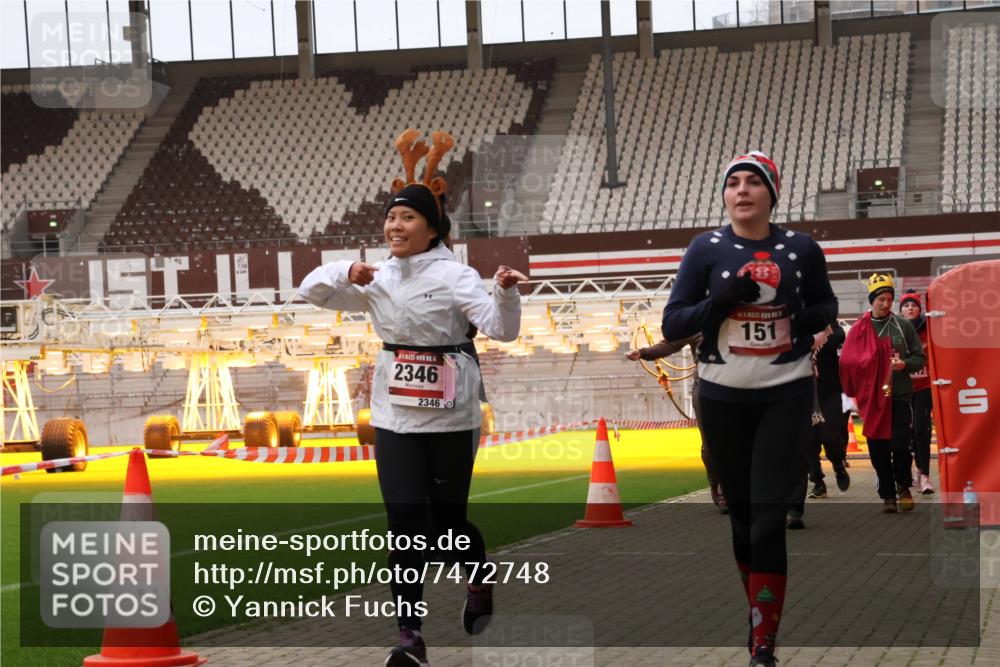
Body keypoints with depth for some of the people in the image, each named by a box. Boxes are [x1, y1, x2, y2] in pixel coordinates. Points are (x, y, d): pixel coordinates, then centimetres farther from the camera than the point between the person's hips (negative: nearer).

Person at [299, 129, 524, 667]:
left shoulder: (454, 275, -9)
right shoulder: (377, 279, 6)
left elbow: (500, 328, -19)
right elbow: (311, 291, 7)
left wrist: (507, 292, -40)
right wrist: (348, 273, -13)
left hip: (449, 415, -4)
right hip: (395, 415, 4)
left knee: (447, 518, 6)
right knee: (405, 523, -3)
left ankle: (479, 581, 39)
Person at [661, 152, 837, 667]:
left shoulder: (801, 249, 0)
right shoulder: (707, 249, -2)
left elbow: (826, 306, 16)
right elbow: (672, 324, -4)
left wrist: (809, 319, -7)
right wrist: (721, 301, -21)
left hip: (786, 395, -1)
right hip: (723, 398, 1)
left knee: (769, 520, -9)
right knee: (741, 514, 10)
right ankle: (759, 613, 30)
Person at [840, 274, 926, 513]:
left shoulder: (903, 326, 4)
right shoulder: (859, 329, 3)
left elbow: (920, 358, 8)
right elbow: (846, 362, 4)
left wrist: (905, 364, -11)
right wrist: (854, 392, -6)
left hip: (900, 396, -1)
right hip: (872, 398, 1)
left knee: (900, 446, -8)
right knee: (878, 450, 4)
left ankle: (903, 487, 15)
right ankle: (888, 496, 15)